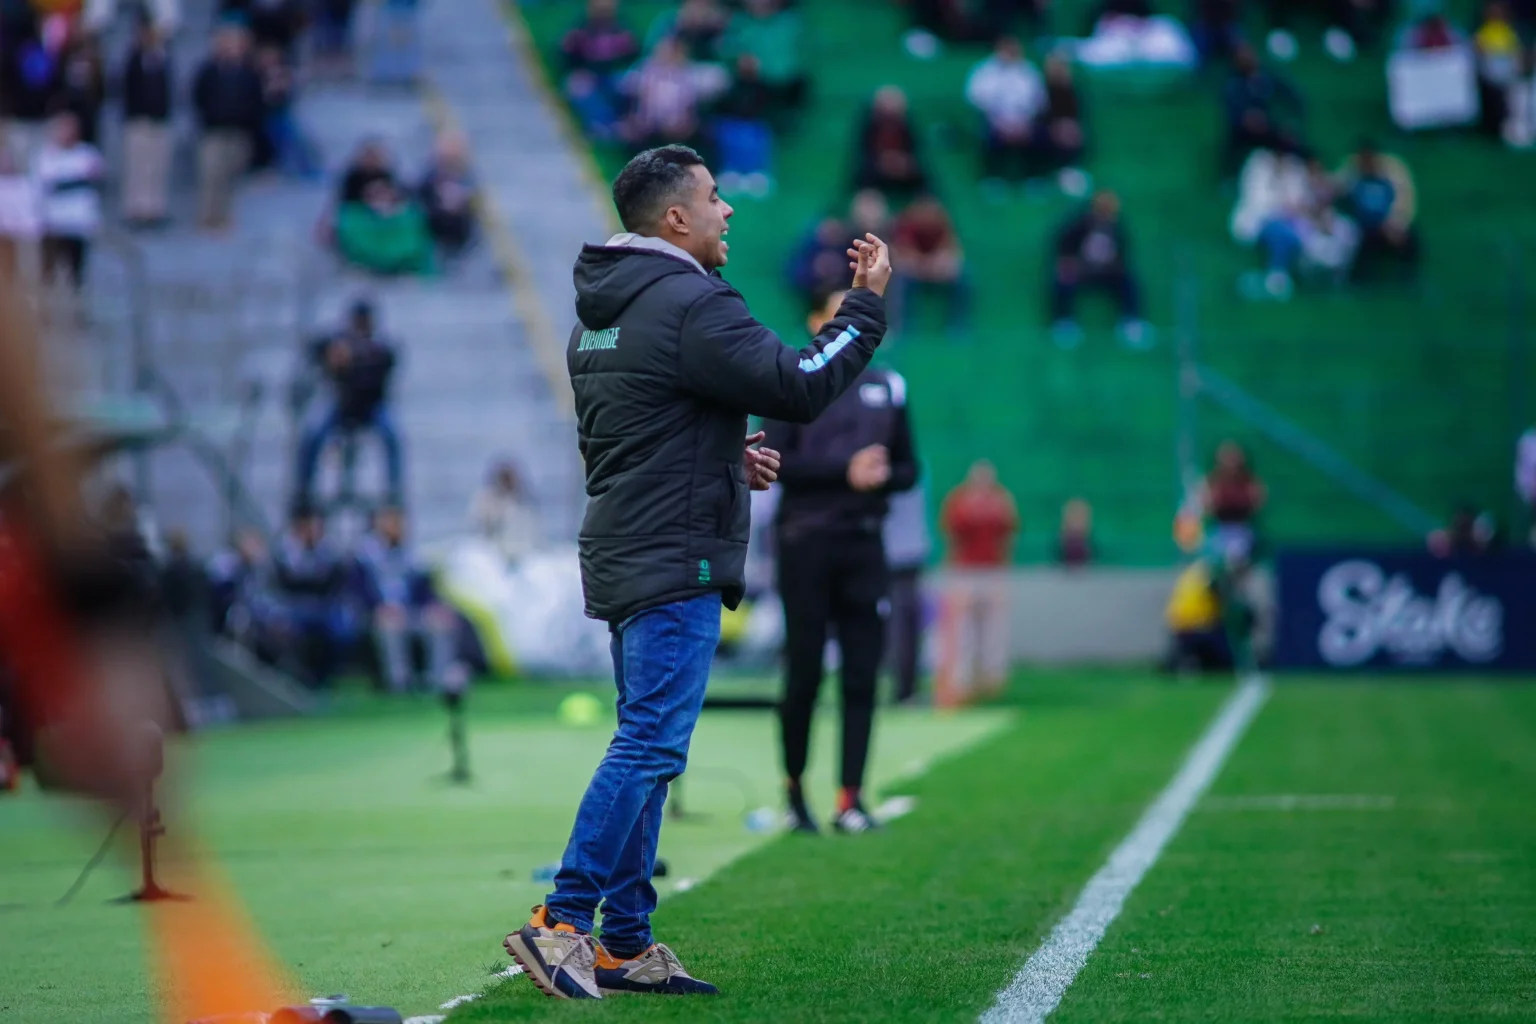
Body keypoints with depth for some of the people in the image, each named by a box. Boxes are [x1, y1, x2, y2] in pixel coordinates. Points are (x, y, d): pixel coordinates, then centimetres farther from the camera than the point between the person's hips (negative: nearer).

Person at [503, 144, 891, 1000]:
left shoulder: (602, 312, 17)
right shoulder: (692, 305, -14)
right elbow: (799, 386, -18)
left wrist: (720, 462, 18)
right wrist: (868, 305, -7)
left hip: (626, 559, 10)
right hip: (675, 563, -10)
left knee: (646, 747, 12)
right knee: (651, 746, -11)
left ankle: (626, 946, 13)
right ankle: (562, 922, -14)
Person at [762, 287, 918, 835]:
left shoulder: (886, 387, 14)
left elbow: (908, 468, 15)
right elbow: (776, 461, -9)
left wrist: (880, 476, -7)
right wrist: (844, 470, -17)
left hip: (864, 547, 4)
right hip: (805, 544, -4)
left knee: (862, 676, -1)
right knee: (803, 673, -1)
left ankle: (850, 800, 2)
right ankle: (794, 785, 17)